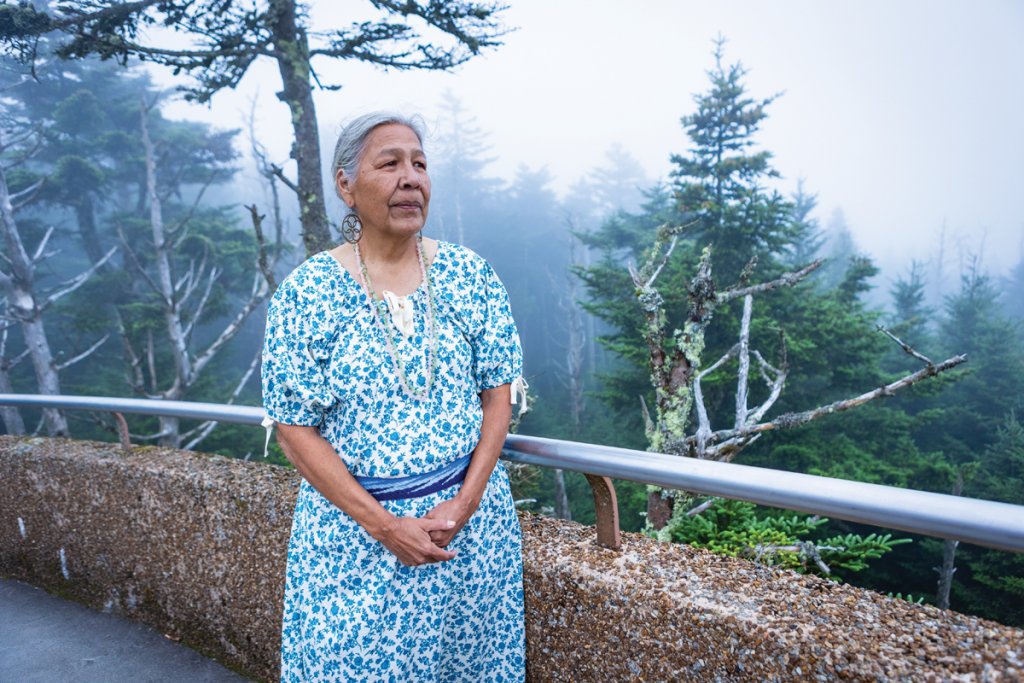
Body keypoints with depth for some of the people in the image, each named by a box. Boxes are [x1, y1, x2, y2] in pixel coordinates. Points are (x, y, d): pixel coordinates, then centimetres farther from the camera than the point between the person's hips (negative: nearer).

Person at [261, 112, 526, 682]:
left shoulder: (470, 274, -3)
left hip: (472, 513, 3)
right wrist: (383, 525, -13)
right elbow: (295, 428, -9)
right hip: (352, 520, -2)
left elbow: (498, 392, -1)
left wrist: (465, 502, -11)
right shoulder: (306, 292, -10)